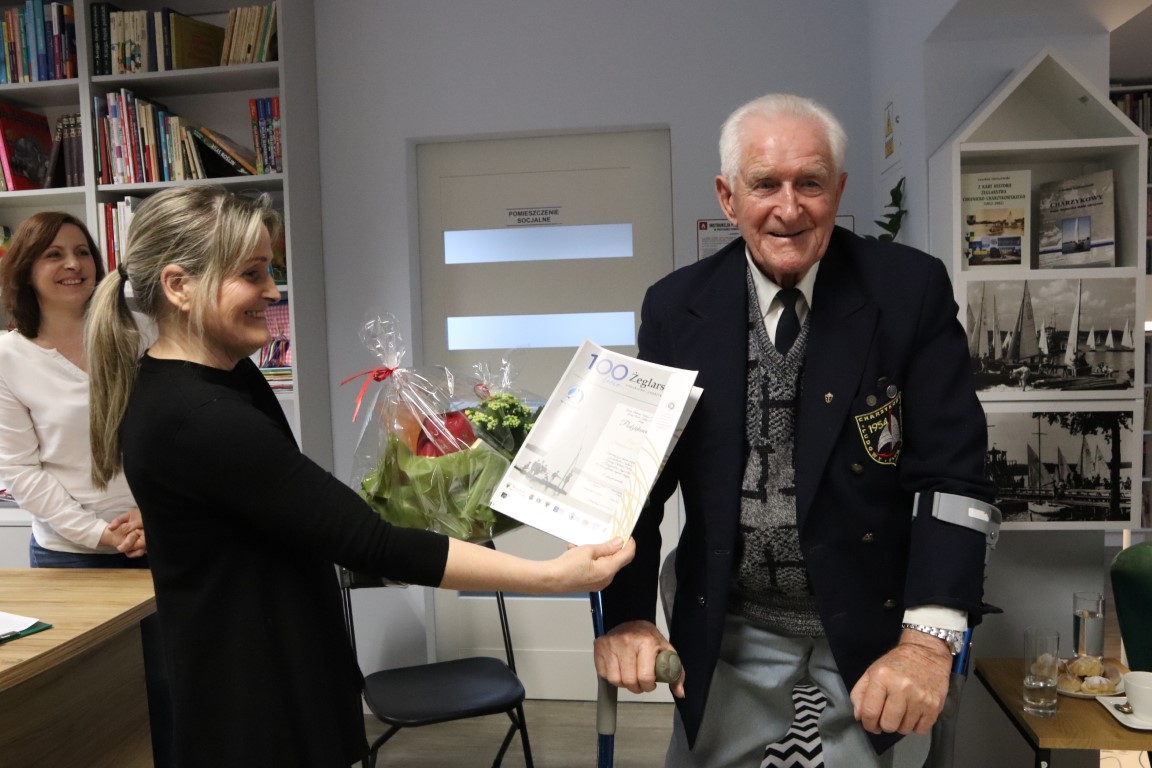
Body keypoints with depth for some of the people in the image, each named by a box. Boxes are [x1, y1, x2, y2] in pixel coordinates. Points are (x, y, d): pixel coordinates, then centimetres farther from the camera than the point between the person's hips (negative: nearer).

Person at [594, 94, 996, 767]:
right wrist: (628, 615, -14)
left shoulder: (912, 290, -10)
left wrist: (928, 640, -24)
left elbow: (952, 473, -13)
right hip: (728, 631, 1)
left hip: (869, 626, -1)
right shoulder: (676, 307, -6)